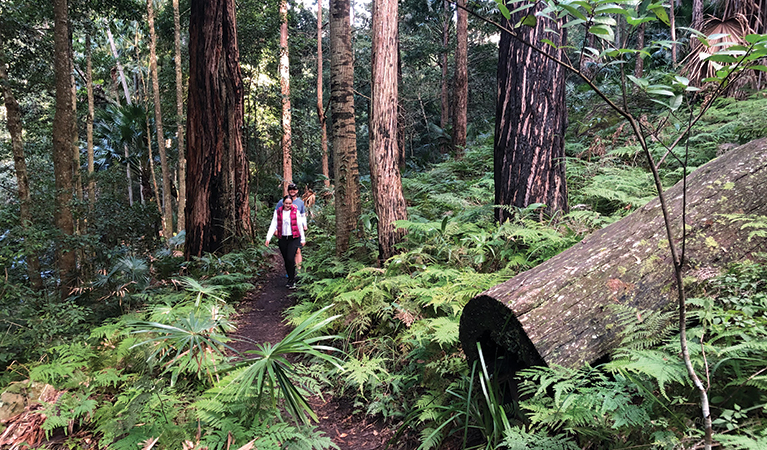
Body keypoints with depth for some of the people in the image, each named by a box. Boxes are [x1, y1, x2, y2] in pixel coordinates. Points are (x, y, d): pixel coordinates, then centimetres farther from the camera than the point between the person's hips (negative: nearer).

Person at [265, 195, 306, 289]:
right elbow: (273, 225, 2)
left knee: (290, 259, -14)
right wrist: (268, 238, -8)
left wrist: (303, 239, 11)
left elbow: (299, 226, 7)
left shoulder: (296, 211, 1)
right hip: (282, 239, 3)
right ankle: (291, 278, 24)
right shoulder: (278, 212, 4)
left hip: (294, 238, -3)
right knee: (286, 260, 7)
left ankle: (291, 282, -7)